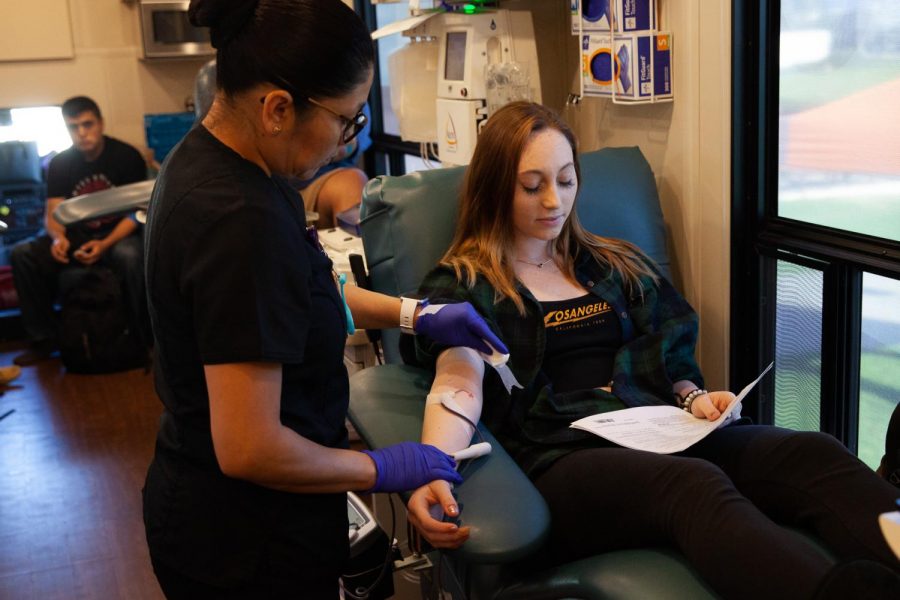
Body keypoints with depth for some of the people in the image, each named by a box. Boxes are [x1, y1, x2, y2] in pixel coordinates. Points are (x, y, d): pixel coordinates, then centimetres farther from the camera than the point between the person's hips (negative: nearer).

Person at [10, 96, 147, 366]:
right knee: (22, 254, -18)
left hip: (118, 234, -4)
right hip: (76, 235, 4)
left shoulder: (127, 156, -9)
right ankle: (43, 338, -7)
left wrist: (105, 244, -29)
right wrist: (59, 238, -27)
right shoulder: (60, 164, 2)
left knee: (129, 256, -39)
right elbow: (52, 214, -2)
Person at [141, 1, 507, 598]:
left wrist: (414, 313, 11)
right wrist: (381, 469, -15)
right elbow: (250, 450, -30)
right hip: (246, 542, -9)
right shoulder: (243, 218, -31)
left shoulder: (205, 157, 0)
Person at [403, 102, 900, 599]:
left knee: (813, 455, -25)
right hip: (561, 458, -5)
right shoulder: (462, 285, 9)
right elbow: (458, 384, -9)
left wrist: (692, 396, 2)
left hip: (662, 437, 5)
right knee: (695, 484, -38)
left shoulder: (616, 265, 26)